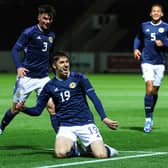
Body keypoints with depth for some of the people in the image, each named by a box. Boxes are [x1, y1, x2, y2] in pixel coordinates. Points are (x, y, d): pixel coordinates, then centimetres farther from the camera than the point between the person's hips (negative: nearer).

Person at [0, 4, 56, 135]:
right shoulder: (29, 32, -8)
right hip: (27, 77, -4)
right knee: (16, 108, 6)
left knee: (52, 105, -11)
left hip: (43, 78, 4)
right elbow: (15, 50, -11)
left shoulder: (52, 36, 10)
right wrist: (19, 67, -27)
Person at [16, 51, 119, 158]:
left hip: (85, 123, -1)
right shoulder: (50, 86, 8)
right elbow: (37, 110, 10)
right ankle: (74, 148, 7)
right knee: (60, 153, -29)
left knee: (101, 155, -21)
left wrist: (104, 118, -13)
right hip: (65, 126, 1)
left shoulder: (78, 78, 3)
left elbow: (94, 99, -1)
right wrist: (23, 109, -10)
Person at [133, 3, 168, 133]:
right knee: (149, 87, -16)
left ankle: (151, 115, 27)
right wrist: (136, 49, 6)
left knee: (155, 90, 6)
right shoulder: (144, 26, 7)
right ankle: (148, 119, -14)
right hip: (147, 61, -1)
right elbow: (138, 38, 22)